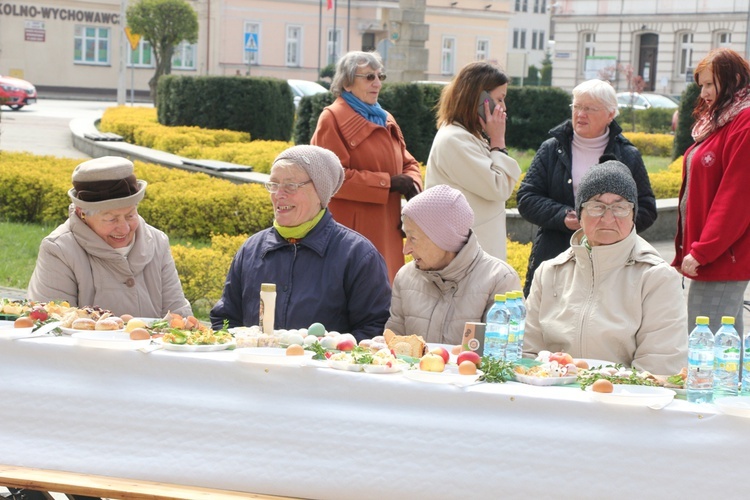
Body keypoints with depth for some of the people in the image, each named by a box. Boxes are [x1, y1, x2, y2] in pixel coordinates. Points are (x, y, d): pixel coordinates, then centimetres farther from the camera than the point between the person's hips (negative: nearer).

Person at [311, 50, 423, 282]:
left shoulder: (385, 120, 18)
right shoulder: (333, 119, -7)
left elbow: (408, 164, 20)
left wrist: (412, 184, -4)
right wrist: (388, 182, -16)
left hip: (385, 229, 7)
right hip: (351, 231, -7)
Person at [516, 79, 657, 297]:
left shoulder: (628, 156, 9)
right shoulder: (551, 150, 10)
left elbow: (646, 210, 7)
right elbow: (526, 199, 5)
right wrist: (562, 217, -13)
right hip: (553, 260, 1)